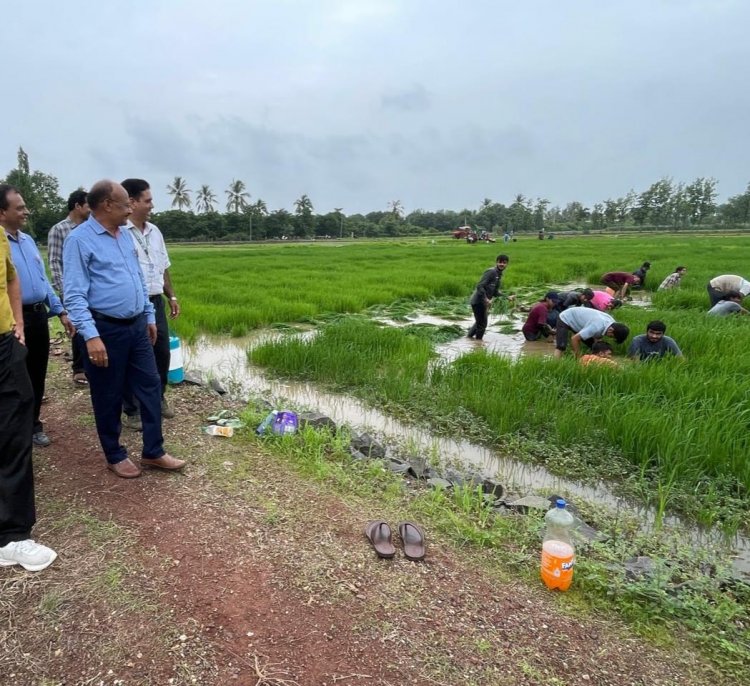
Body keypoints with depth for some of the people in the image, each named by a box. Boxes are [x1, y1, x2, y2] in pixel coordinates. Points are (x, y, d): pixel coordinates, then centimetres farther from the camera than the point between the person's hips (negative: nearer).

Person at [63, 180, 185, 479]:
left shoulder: (125, 235, 11)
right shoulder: (79, 239, -12)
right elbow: (74, 294, -17)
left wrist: (150, 316, 18)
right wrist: (91, 335, -24)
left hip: (137, 326, 7)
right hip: (106, 330, -7)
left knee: (150, 387, 9)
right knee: (109, 397, 7)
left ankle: (153, 452, 20)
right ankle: (115, 456, 24)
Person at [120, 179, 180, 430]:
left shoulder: (154, 231, 11)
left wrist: (172, 296, 19)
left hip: (156, 302, 7)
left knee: (162, 353, 15)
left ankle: (157, 399, 35)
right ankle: (131, 411, 17)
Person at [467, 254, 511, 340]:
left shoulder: (499, 275, 12)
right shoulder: (491, 272, -17)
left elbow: (495, 292, 16)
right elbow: (480, 286, -23)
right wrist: (486, 299, -28)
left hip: (483, 302, 10)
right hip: (478, 301, -10)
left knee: (479, 322, 24)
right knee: (482, 323, 0)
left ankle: (469, 336, 39)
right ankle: (478, 340, 16)